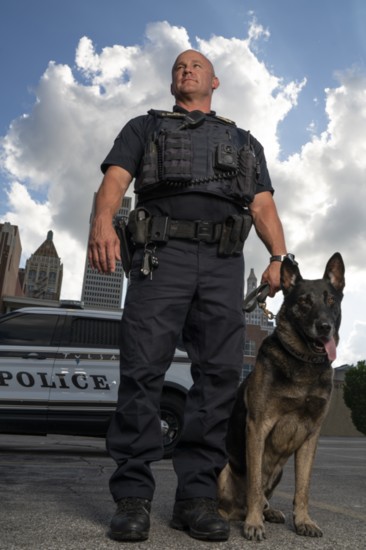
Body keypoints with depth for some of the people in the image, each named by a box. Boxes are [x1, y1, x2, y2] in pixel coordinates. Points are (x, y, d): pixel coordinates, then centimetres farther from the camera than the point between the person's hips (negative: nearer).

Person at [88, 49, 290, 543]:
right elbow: (115, 178, 6)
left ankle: (197, 497, 4)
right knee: (143, 370, -10)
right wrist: (103, 220, -18)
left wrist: (280, 257, -4)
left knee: (220, 374, -5)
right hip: (161, 254, -2)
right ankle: (133, 496, -1)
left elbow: (263, 205, 16)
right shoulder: (145, 128, 25)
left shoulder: (245, 142, 30)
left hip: (224, 263, 2)